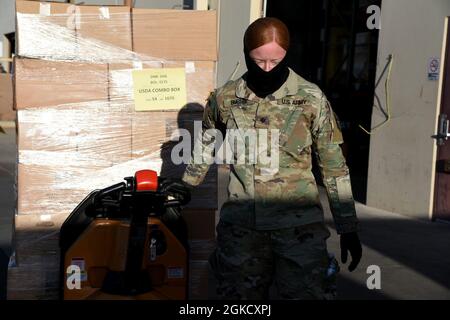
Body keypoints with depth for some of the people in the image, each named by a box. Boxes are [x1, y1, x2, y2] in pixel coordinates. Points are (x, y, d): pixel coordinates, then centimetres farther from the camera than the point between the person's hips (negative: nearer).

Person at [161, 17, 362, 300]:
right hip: (241, 223, 2)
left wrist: (349, 228, 1)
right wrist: (188, 181, 29)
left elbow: (334, 167, 0)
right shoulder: (226, 97, 1)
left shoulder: (312, 99, -5)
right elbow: (208, 143, 21)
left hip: (299, 223, -2)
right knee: (240, 295, 13)